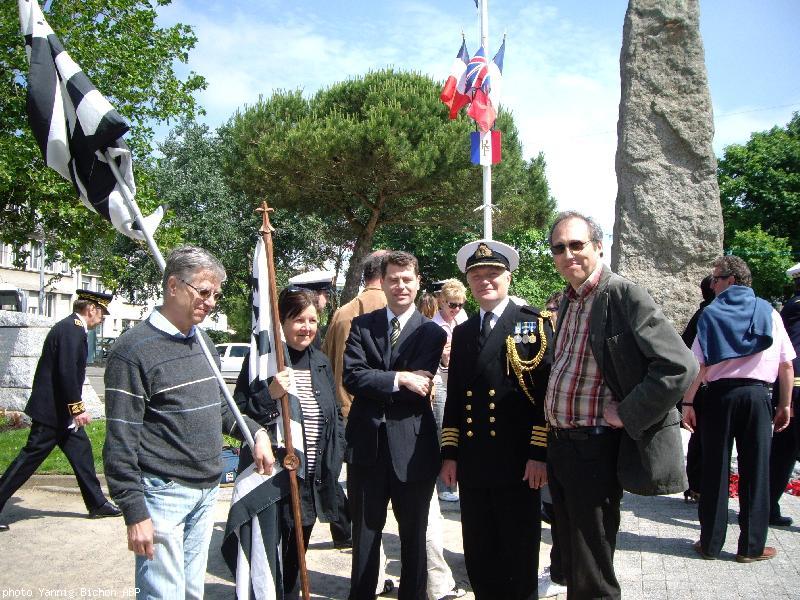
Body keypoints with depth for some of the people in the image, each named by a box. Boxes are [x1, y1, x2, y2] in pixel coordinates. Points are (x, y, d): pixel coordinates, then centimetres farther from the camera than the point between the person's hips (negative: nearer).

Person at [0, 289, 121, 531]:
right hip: (53, 410, -10)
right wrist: (77, 407, -23)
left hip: (61, 410, 10)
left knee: (81, 452, 13)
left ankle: (97, 503, 20)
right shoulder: (71, 329, -18)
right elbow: (66, 371, -25)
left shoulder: (71, 327, 13)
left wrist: (75, 407, 20)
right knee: (29, 458, -3)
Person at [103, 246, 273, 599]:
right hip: (163, 494, -7)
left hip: (207, 491, 8)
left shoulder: (203, 340, 11)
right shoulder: (134, 350, -14)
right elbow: (120, 442, -14)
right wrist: (135, 514, -15)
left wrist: (256, 431, 5)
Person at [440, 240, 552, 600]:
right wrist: (449, 454, 10)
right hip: (471, 461, 5)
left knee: (519, 554, 8)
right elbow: (453, 397, 15)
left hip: (517, 461, -4)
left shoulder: (535, 323, -2)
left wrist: (539, 454, -13)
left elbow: (548, 391, -9)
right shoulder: (462, 332, 14)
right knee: (478, 554, 12)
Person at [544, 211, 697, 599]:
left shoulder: (623, 295, -16)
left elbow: (679, 367, -24)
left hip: (594, 448, -8)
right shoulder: (567, 302, 10)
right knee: (570, 560, 21)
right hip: (558, 446, 8)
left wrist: (626, 415, -19)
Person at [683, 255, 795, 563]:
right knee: (755, 471, 7)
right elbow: (787, 366, 4)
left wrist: (687, 402, -4)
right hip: (757, 395, 1)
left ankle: (711, 543, 12)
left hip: (719, 394, -1)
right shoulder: (769, 313, 6)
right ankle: (751, 546, 12)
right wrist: (785, 404, 11)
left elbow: (699, 365, -7)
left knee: (715, 470, 6)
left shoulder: (712, 314, 0)